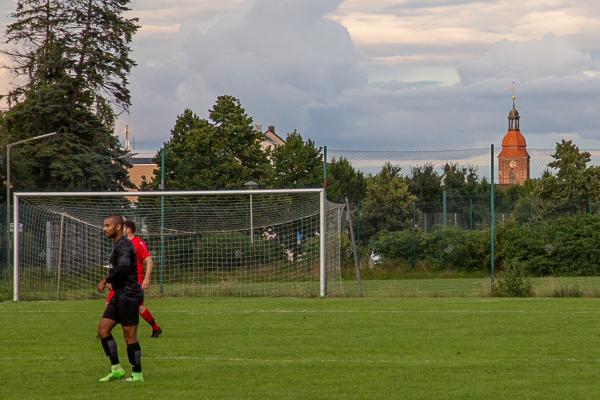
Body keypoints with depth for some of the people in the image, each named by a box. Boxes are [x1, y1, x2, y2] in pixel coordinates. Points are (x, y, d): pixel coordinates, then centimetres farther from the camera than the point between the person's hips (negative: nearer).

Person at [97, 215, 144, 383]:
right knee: (103, 329, 5)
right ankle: (116, 369, 9)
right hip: (119, 295, 10)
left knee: (130, 335, -4)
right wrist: (112, 281, 16)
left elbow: (124, 267, -28)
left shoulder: (124, 245, -14)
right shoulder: (117, 245, 18)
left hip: (129, 294, -10)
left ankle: (137, 374, 4)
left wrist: (106, 280, -17)